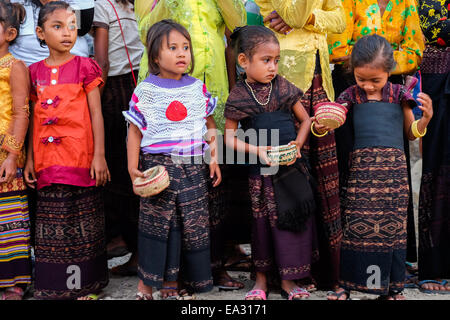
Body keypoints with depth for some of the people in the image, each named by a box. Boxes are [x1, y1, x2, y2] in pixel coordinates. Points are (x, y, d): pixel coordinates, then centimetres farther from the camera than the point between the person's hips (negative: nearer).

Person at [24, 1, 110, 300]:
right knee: (52, 223, 9)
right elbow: (35, 117, 13)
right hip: (48, 161, 3)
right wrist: (30, 158, 10)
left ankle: (85, 283, 15)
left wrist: (99, 155, -7)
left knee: (83, 221, 3)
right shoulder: (36, 71, 10)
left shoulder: (84, 67, 1)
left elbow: (96, 113, -1)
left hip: (80, 158, -3)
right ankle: (54, 285, 20)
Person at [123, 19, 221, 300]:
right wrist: (133, 168, -4)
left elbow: (210, 125, 15)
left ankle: (172, 282, 19)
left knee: (193, 225, 6)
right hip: (157, 166, -3)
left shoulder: (198, 88, 8)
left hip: (193, 168, 4)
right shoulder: (146, 90, -1)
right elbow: (135, 130, 1)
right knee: (156, 223, -2)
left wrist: (214, 159, 9)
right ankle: (145, 284, 12)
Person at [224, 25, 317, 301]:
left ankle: (288, 279, 18)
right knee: (262, 221, 7)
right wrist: (257, 150, -16)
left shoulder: (284, 87, 3)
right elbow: (230, 137, -2)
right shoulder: (238, 96, -4)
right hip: (260, 169, -2)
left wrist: (297, 144, -6)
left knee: (293, 218, 4)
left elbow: (306, 119, 10)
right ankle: (261, 279, 23)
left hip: (292, 164, 2)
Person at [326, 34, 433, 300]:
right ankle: (347, 284, 11)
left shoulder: (399, 95, 7)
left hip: (393, 168, 0)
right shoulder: (351, 96, 7)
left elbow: (411, 133, 15)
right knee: (356, 225, 0)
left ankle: (392, 287, 17)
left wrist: (426, 117, -3)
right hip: (361, 166, 0)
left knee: (393, 225, 4)